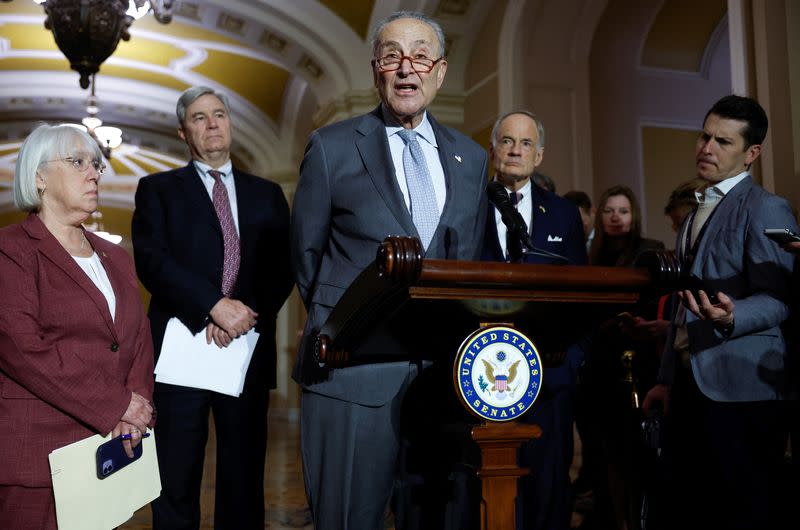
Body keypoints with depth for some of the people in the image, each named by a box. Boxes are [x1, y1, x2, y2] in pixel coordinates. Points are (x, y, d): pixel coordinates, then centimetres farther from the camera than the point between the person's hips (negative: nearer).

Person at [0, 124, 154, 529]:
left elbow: (139, 337, 13)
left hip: (109, 447, 6)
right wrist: (115, 406, -15)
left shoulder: (114, 258, 18)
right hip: (38, 453, -6)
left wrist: (138, 399, -7)